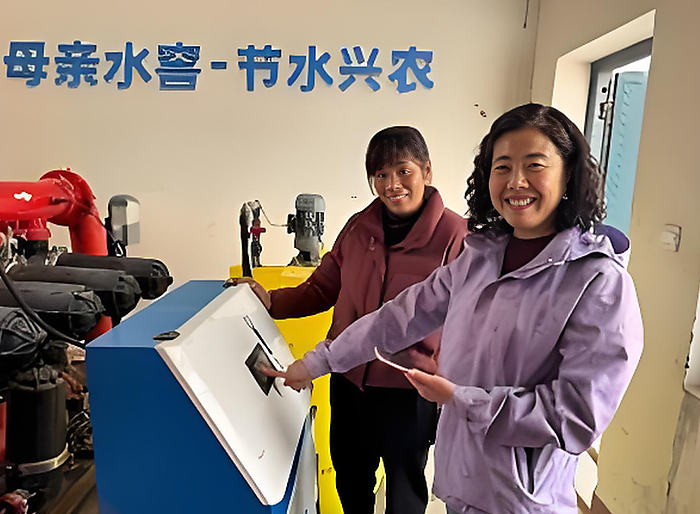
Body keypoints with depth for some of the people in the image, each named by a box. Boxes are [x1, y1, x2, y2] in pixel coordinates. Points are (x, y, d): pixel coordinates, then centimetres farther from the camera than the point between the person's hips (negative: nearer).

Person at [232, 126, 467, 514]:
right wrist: (273, 302, -6)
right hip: (348, 382, 5)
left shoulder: (456, 235, -14)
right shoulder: (359, 227, 0)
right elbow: (322, 288, 7)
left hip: (409, 391, -4)